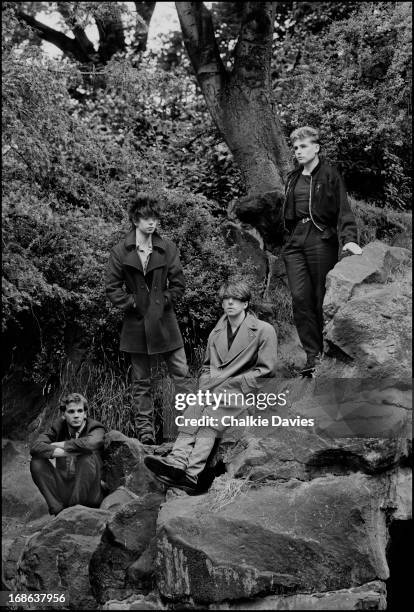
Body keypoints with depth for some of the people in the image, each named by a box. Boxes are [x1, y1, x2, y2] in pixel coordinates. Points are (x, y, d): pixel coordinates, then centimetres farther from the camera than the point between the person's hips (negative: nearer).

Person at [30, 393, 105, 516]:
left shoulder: (96, 428, -6)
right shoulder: (59, 427, 5)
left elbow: (89, 443, -31)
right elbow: (35, 447, -11)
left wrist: (61, 445, -16)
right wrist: (58, 452, -28)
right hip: (65, 490, 4)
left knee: (88, 456, -28)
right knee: (37, 462, -11)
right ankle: (58, 509, -14)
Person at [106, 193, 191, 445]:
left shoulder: (167, 248, 1)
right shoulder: (121, 251, -2)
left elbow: (178, 283, 5)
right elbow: (113, 287, 1)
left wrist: (164, 301, -5)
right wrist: (131, 303, -7)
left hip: (164, 320, 0)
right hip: (136, 323, 0)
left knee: (182, 374, -2)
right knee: (141, 381, 7)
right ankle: (145, 429, 14)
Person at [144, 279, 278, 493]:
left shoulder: (264, 330, 3)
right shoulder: (216, 333, 23)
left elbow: (265, 371, -2)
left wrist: (229, 384, -9)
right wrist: (205, 387, 6)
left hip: (243, 393, -5)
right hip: (213, 392, 5)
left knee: (209, 420, -32)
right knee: (190, 416, -28)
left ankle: (191, 474, -47)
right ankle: (177, 461, -47)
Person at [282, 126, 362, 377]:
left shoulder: (330, 175, -1)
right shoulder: (293, 178, 17)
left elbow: (343, 210, -9)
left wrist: (349, 239, -22)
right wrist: (291, 236, 11)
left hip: (322, 240, -5)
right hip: (296, 242, 5)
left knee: (322, 299, -2)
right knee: (300, 297, -6)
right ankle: (313, 355, -3)